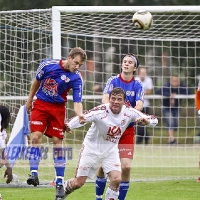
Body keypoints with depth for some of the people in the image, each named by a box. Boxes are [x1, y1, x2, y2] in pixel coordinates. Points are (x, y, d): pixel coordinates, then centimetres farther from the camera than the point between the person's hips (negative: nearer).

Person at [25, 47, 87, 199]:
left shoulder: (76, 78, -14)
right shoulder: (47, 65, -13)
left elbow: (77, 102, -17)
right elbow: (37, 82, 6)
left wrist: (80, 115, -37)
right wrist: (30, 100, 15)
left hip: (58, 108, 0)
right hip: (40, 105, 0)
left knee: (57, 142, -2)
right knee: (36, 137, -15)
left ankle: (60, 183, 1)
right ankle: (34, 173, -13)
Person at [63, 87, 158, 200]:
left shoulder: (129, 112, -14)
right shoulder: (101, 111, -27)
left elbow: (154, 120, -12)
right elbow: (83, 118, -42)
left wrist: (146, 120, -37)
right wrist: (69, 125, -64)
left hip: (111, 150, 3)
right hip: (92, 148, -3)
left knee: (117, 179, -18)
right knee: (78, 183, 0)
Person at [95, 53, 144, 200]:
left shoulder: (137, 86, 1)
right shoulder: (113, 81, -1)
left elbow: (139, 105, -13)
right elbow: (105, 99, -15)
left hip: (127, 129, 0)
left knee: (126, 166, -11)